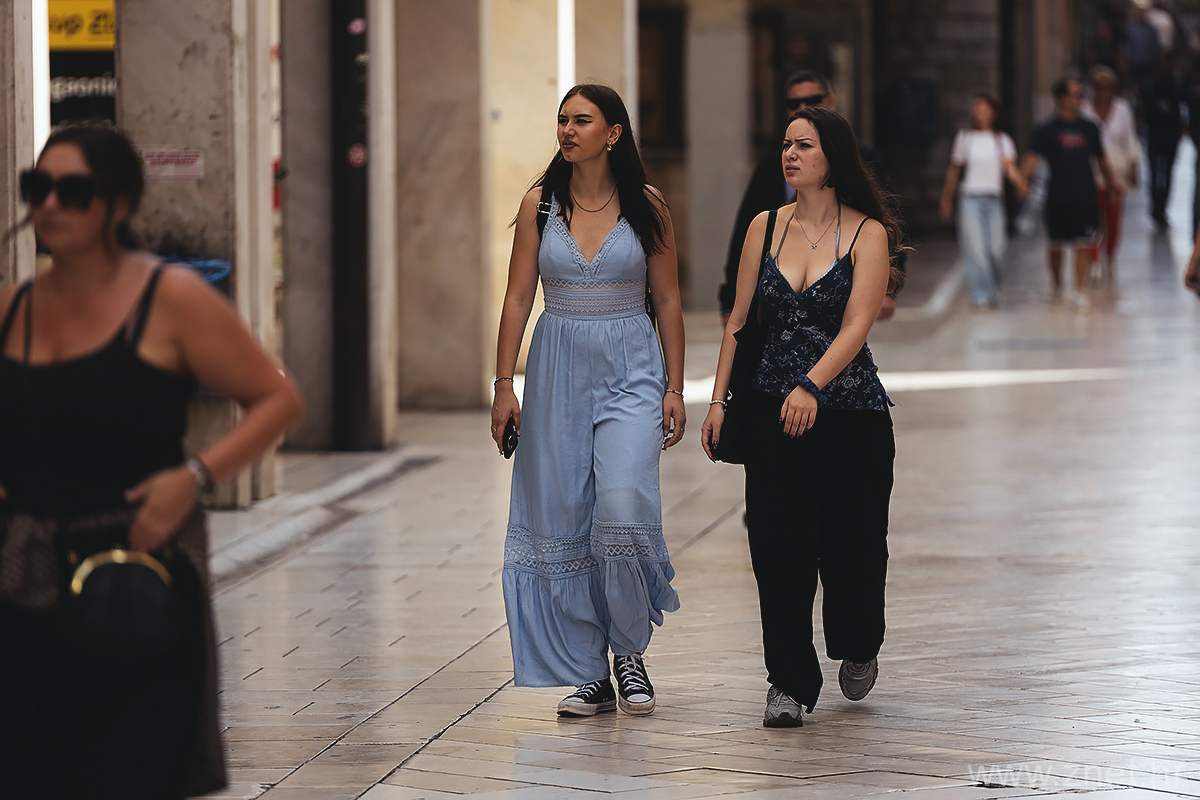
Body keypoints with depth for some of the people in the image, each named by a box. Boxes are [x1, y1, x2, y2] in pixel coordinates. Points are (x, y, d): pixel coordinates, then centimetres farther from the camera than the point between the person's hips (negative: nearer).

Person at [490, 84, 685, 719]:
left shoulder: (646, 206, 0)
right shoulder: (541, 204, 3)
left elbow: (668, 300, 4)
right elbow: (518, 298, 5)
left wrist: (674, 387, -1)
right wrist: (503, 385, -1)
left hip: (632, 369, -2)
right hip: (559, 373, 2)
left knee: (622, 505, -20)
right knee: (562, 520, 1)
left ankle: (629, 650, 0)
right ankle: (590, 676, 10)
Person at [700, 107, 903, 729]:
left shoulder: (867, 233, -5)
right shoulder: (765, 228, 5)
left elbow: (856, 325, -16)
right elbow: (739, 320, 9)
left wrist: (812, 385, -30)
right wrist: (717, 399, 2)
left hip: (849, 406, -2)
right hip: (774, 408, 2)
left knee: (851, 544, 3)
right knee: (779, 545, -5)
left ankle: (858, 648, 33)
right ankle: (791, 682, 5)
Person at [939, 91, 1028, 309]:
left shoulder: (1002, 140, 7)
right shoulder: (965, 138, 7)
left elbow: (1009, 166, -5)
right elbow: (953, 170, 14)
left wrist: (1020, 183, -25)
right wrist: (946, 199, 16)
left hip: (994, 199, 1)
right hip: (970, 199, -1)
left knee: (996, 249, -1)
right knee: (974, 249, -11)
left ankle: (989, 286, 25)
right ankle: (980, 295, -7)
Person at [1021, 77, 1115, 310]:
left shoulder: (1089, 128, 7)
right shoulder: (1047, 130, -2)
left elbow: (1101, 160, 18)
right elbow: (1032, 158, -10)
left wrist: (1112, 185, 23)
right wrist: (1022, 179, -26)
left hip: (1085, 197, 1)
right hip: (1058, 198, -1)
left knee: (1083, 245, -6)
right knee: (1056, 245, 10)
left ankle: (1079, 291, -3)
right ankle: (1056, 285, 32)